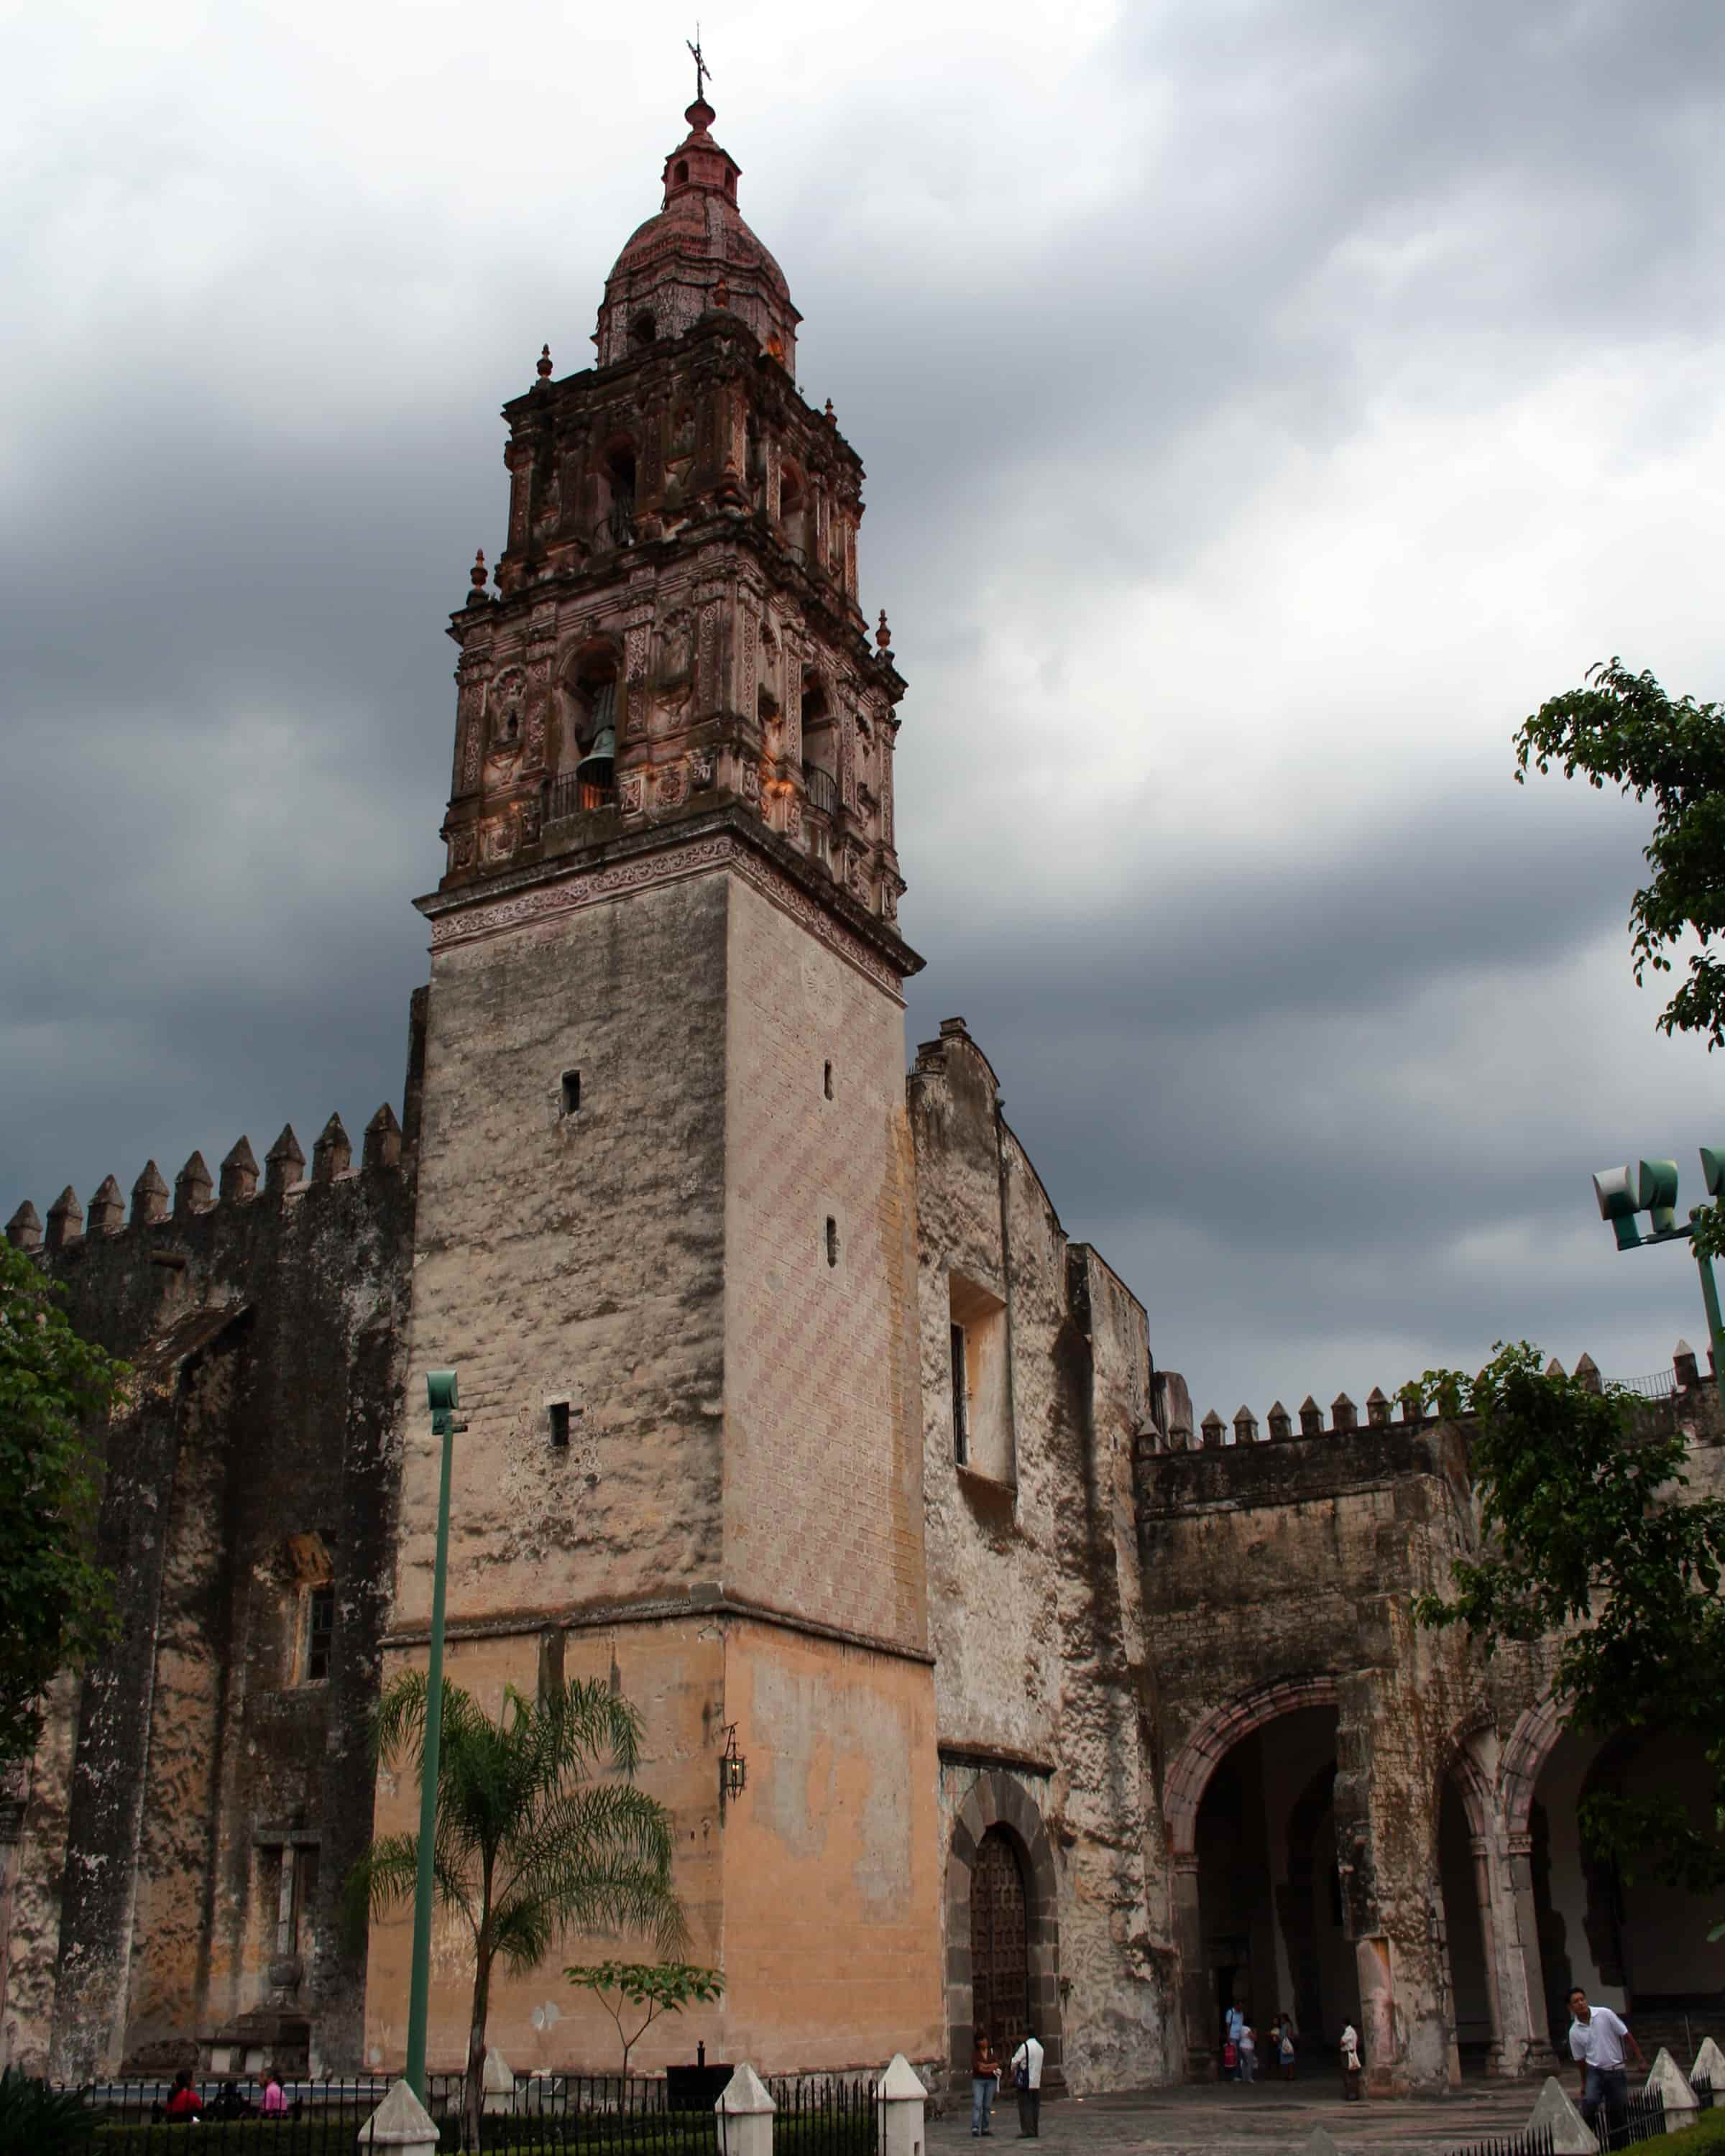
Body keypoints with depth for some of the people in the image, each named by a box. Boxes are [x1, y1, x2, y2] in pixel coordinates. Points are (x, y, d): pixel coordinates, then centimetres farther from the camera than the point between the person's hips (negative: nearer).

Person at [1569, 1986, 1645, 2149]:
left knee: (1618, 2113, 2)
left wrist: (1640, 2059, -4)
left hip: (1616, 2071, 0)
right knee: (1589, 2102, -24)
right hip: (1595, 2072, 0)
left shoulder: (1605, 2014, -8)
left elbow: (1626, 2036, -2)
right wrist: (1584, 2083, 15)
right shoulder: (1574, 2032, -1)